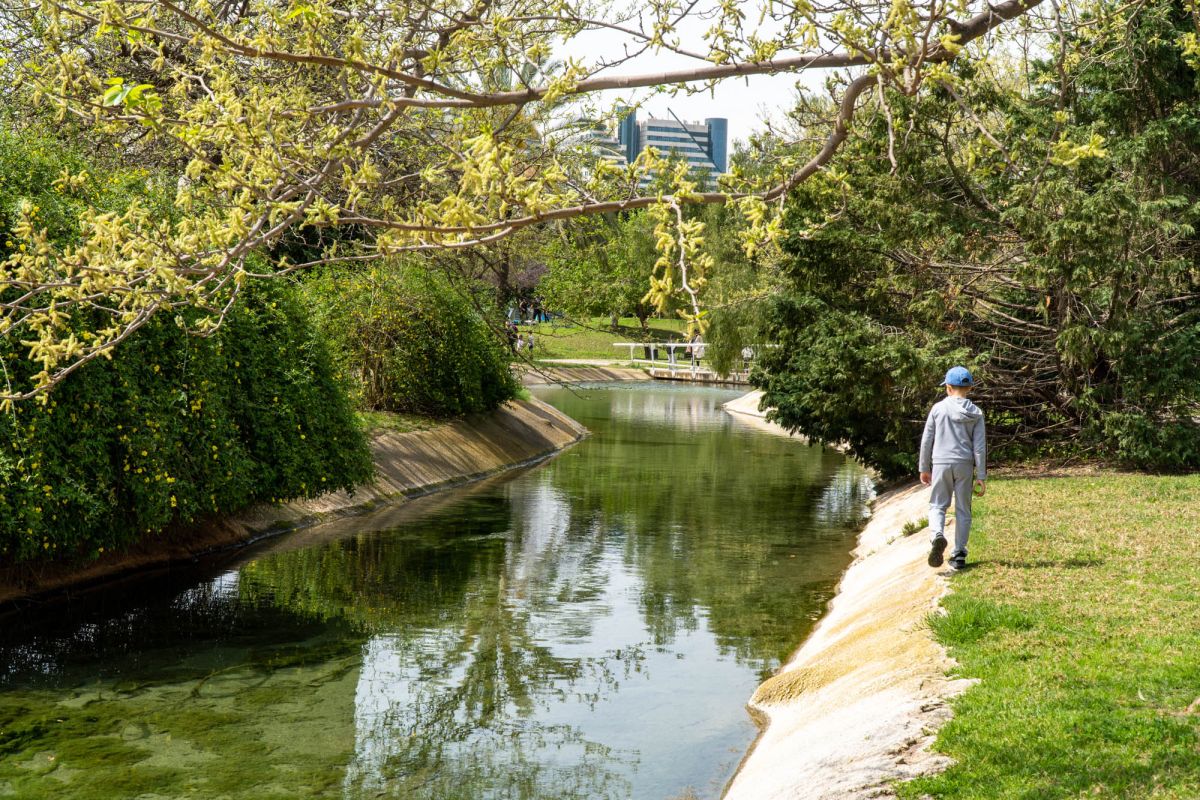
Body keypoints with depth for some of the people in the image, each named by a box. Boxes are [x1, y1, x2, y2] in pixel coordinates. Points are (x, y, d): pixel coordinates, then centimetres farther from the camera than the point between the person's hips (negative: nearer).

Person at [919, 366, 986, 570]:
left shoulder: (938, 408, -1)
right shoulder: (975, 413, 2)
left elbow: (927, 440, 1)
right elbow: (979, 447, -1)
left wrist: (924, 468, 11)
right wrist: (981, 476, 3)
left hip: (941, 463, -1)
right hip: (965, 466, 1)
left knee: (937, 505, 8)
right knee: (963, 511, 10)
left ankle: (938, 535, -22)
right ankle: (959, 555, 11)